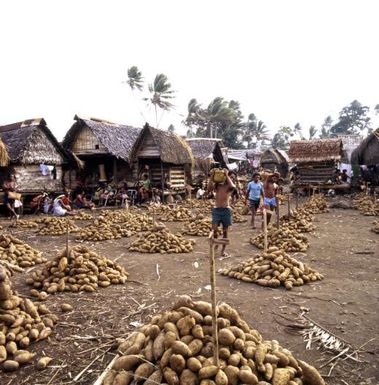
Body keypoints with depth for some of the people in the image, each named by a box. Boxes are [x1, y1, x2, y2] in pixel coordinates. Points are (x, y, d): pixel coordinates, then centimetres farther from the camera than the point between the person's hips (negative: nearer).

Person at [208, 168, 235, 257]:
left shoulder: (228, 186, -1)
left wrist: (227, 175, -21)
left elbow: (233, 187, -26)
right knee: (214, 228, -16)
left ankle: (223, 250, 18)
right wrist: (212, 177, -20)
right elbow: (209, 189, -17)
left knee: (225, 231, 6)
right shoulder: (216, 185, 4)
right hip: (216, 209, 1)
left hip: (226, 210, 0)